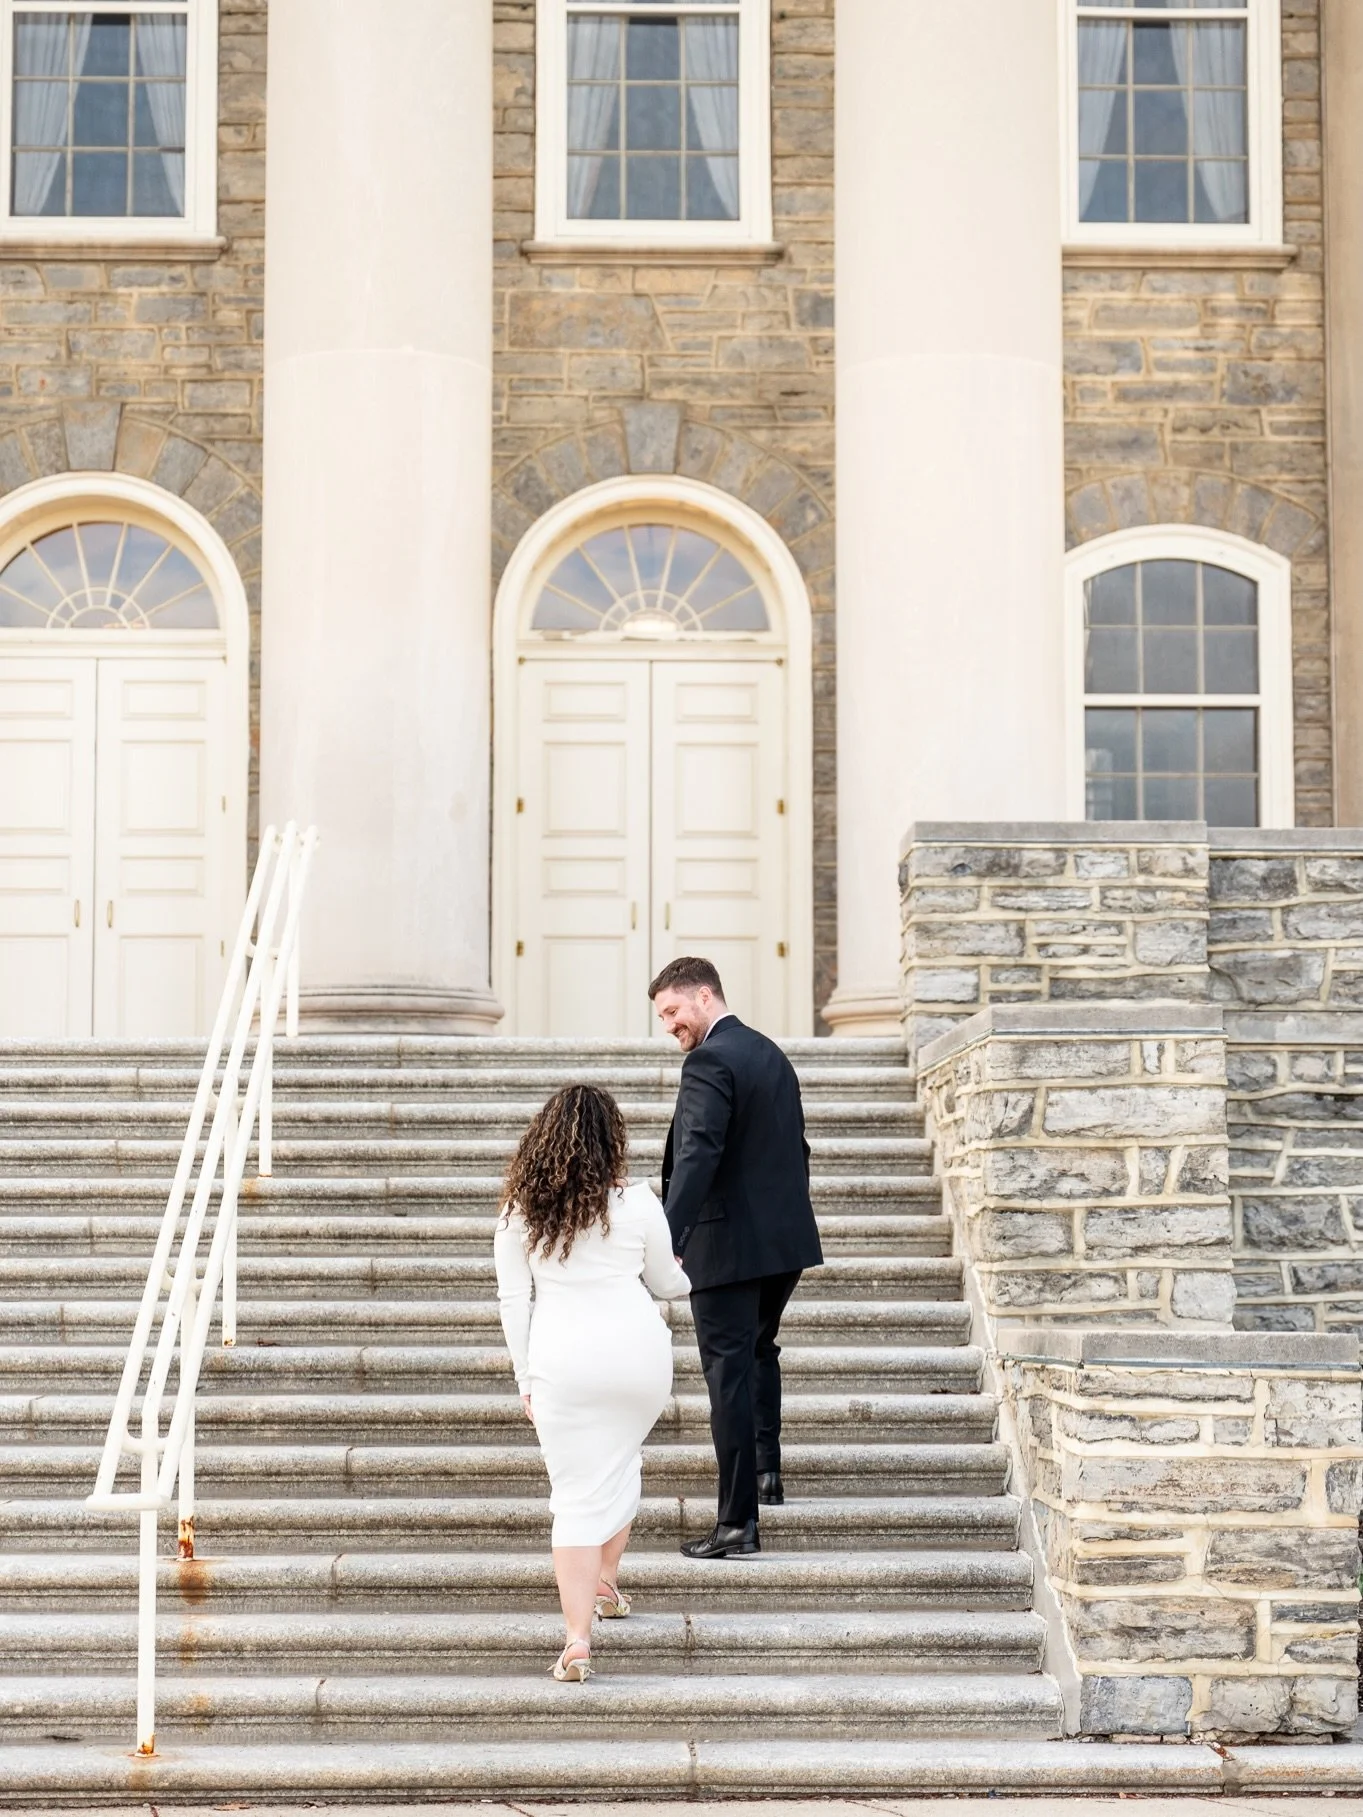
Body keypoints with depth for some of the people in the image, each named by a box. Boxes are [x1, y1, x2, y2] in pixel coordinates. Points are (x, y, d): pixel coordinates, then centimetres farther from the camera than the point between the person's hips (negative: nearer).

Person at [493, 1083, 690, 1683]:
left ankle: (577, 1639, -6)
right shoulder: (636, 1203, -2)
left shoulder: (520, 1208, 2)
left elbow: (512, 1298, 4)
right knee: (621, 1462, 26)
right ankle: (605, 1582, 38)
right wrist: (688, 1280, 36)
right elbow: (665, 1281, 13)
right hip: (636, 1352, 0)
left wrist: (525, 1377, 12)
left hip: (560, 1362, 0)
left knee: (576, 1497, 2)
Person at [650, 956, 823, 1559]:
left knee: (730, 1373, -4)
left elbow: (698, 1154, -26)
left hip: (728, 1244, -9)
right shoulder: (772, 1055, 13)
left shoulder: (710, 1061, -15)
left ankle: (738, 1521, -3)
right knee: (759, 1351, 28)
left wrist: (669, 1239, -33)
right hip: (787, 1239, 9)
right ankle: (766, 1470, 33)